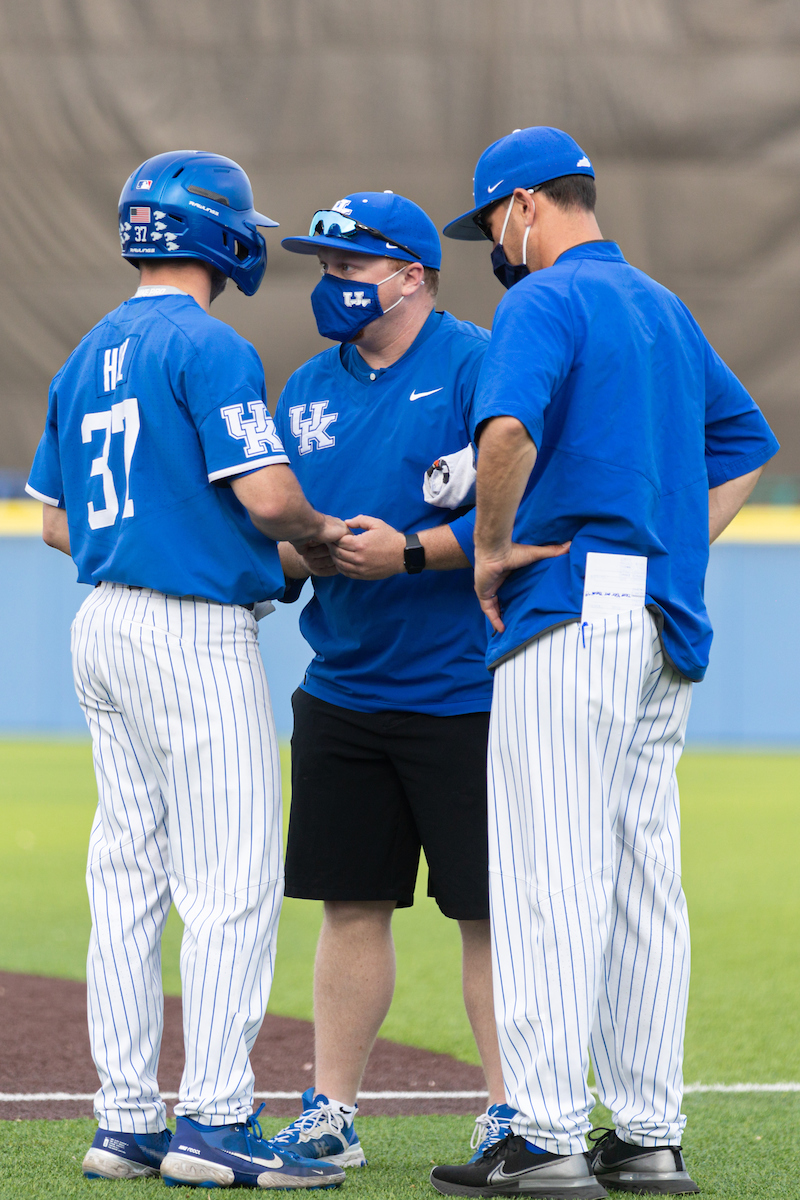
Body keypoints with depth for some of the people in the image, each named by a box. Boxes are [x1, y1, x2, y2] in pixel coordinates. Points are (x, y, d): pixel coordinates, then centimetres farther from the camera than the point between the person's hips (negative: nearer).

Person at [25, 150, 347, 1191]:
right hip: (196, 635, -9)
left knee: (128, 882, 9)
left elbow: (55, 522, 18)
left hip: (103, 625, 9)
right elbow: (266, 495, -21)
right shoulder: (210, 348, -12)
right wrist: (318, 531, 1)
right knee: (232, 881, -7)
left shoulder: (87, 358, 14)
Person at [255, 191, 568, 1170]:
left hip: (463, 692, -6)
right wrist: (297, 556, -7)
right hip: (342, 687, 6)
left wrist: (411, 552, -23)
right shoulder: (307, 390, 13)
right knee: (351, 904, 9)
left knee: (490, 908, -1)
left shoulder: (476, 368, -8)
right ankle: (330, 1116, 14)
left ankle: (511, 1115, 6)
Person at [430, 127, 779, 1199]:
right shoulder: (664, 307, 20)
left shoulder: (545, 302, -7)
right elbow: (745, 443, 28)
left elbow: (508, 428, -26)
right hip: (667, 614, 9)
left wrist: (492, 548, -12)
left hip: (572, 600, -9)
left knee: (550, 872, -9)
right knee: (645, 877, 9)